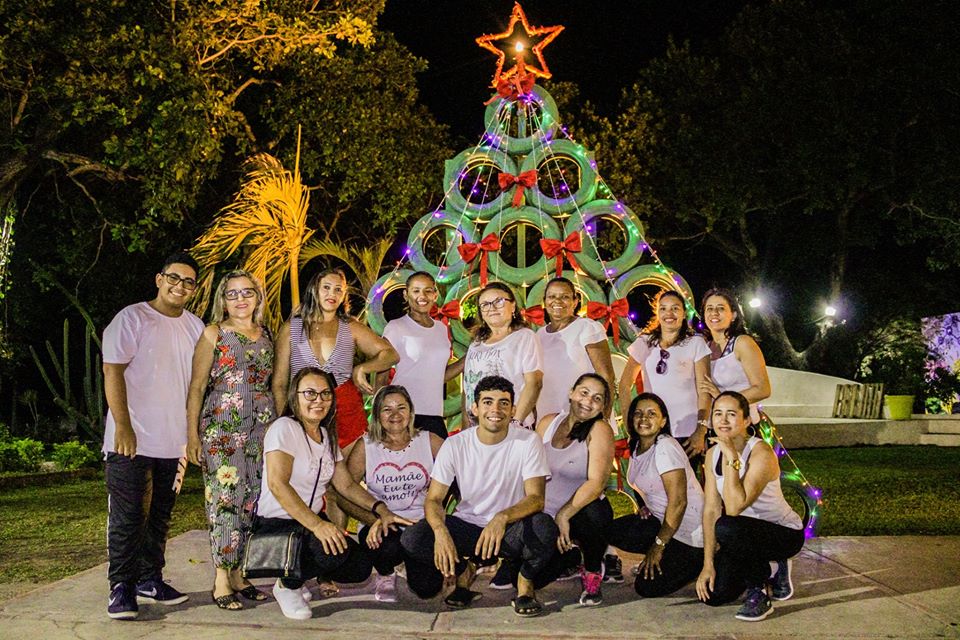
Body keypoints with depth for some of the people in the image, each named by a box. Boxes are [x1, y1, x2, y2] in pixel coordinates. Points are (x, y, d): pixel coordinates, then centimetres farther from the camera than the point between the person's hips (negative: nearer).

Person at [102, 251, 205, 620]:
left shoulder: (195, 327, 10)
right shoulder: (132, 318, -5)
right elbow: (112, 372, -11)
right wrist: (123, 427, -17)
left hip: (175, 442, 5)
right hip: (132, 439, -5)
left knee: (160, 515, 13)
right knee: (127, 517, -3)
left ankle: (149, 580, 23)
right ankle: (121, 589, 5)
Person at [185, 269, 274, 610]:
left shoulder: (265, 335, 13)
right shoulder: (214, 333, 0)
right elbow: (197, 386, -2)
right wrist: (192, 435, -8)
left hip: (262, 428, 5)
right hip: (222, 427, -5)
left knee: (252, 501, 6)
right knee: (225, 499, -6)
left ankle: (238, 575, 17)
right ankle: (221, 581, 2)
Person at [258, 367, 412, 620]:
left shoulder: (327, 436, 12)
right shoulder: (284, 428, -13)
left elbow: (347, 485, 10)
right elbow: (277, 484, -25)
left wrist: (381, 510, -7)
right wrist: (317, 525, -34)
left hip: (314, 522, 8)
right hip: (276, 525, -8)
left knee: (361, 567, -11)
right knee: (335, 550, -32)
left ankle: (297, 572, 13)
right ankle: (287, 585, -3)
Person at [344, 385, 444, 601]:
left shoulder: (430, 442, 2)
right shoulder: (365, 447, 0)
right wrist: (375, 520, -21)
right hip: (381, 526, -1)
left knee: (427, 587, -22)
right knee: (387, 547, -37)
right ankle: (385, 575, 3)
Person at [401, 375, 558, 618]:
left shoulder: (528, 441, -10)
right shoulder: (455, 445, -5)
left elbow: (536, 498, -17)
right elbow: (433, 499, -6)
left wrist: (502, 518, -39)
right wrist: (441, 531, -30)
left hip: (511, 528, -2)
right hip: (467, 526, 2)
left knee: (544, 526, -35)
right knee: (411, 539, -23)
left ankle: (525, 583, -3)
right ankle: (464, 571, 7)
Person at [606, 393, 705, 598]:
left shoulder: (665, 448, -23)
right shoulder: (636, 446, 4)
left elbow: (678, 502, -24)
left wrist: (658, 546, -19)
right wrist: (648, 505, 6)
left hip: (689, 533, -9)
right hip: (661, 519, 9)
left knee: (648, 587, -14)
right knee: (610, 531, -2)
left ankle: (699, 561, 6)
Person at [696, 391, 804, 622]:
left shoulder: (761, 453, -25)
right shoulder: (713, 454, -4)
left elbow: (734, 508, -35)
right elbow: (711, 510, -5)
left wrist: (732, 458, -37)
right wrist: (708, 565, -8)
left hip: (785, 533, -7)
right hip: (747, 534, 7)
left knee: (726, 528, -35)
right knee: (713, 594, -7)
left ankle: (757, 593, -10)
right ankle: (769, 569, 19)